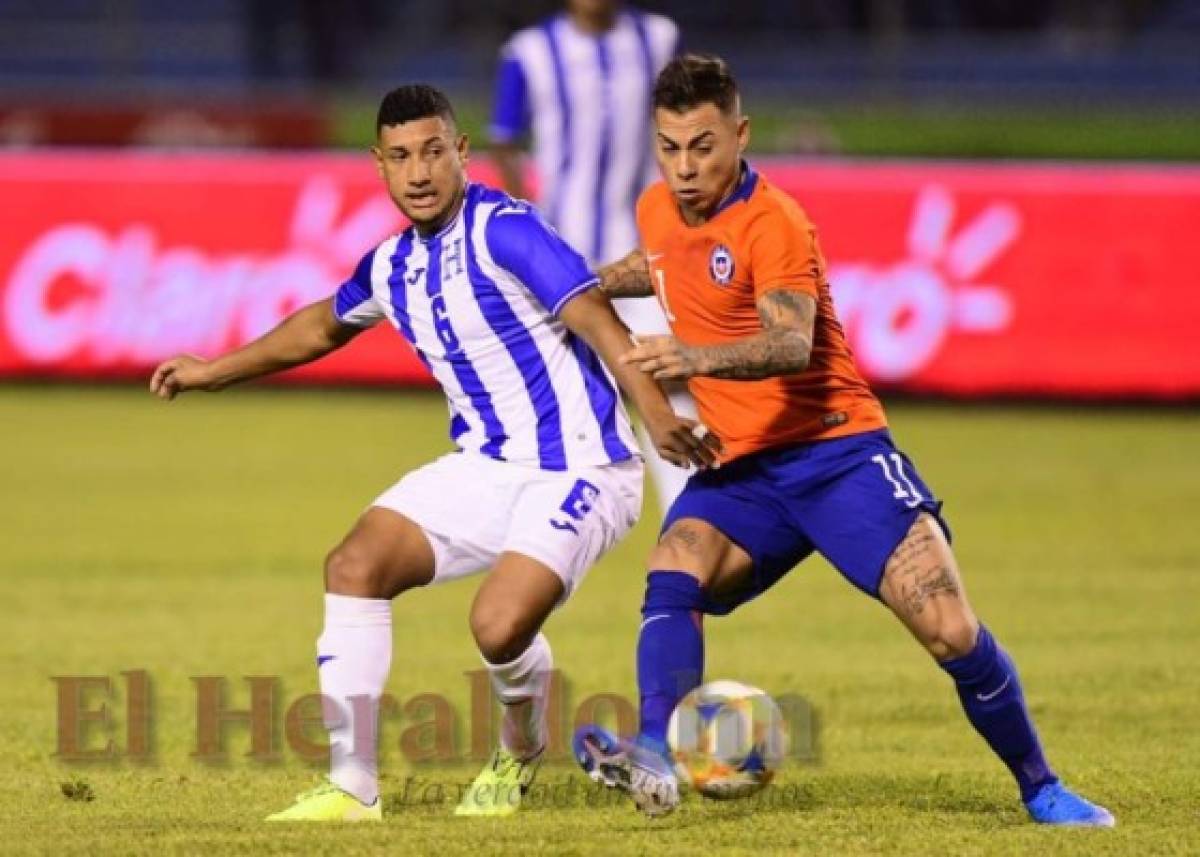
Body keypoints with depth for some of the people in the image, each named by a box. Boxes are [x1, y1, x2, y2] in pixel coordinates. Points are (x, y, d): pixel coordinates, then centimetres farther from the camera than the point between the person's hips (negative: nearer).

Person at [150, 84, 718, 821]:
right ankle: (353, 785, -2)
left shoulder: (503, 229, -17)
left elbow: (596, 319, -28)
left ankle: (521, 751, 11)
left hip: (575, 471, -7)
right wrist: (213, 372, 35)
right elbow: (324, 325, 29)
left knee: (499, 626, -25)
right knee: (355, 566, -9)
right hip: (485, 468, 7)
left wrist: (657, 411, -43)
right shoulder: (393, 266, 7)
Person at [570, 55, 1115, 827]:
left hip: (835, 451, -5)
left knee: (953, 633, -14)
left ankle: (1042, 790, 5)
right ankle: (654, 759, -42)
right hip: (742, 466, 6)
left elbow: (790, 344, -34)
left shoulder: (773, 224, -15)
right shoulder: (659, 211, 7)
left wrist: (698, 358, -50)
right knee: (672, 577, -27)